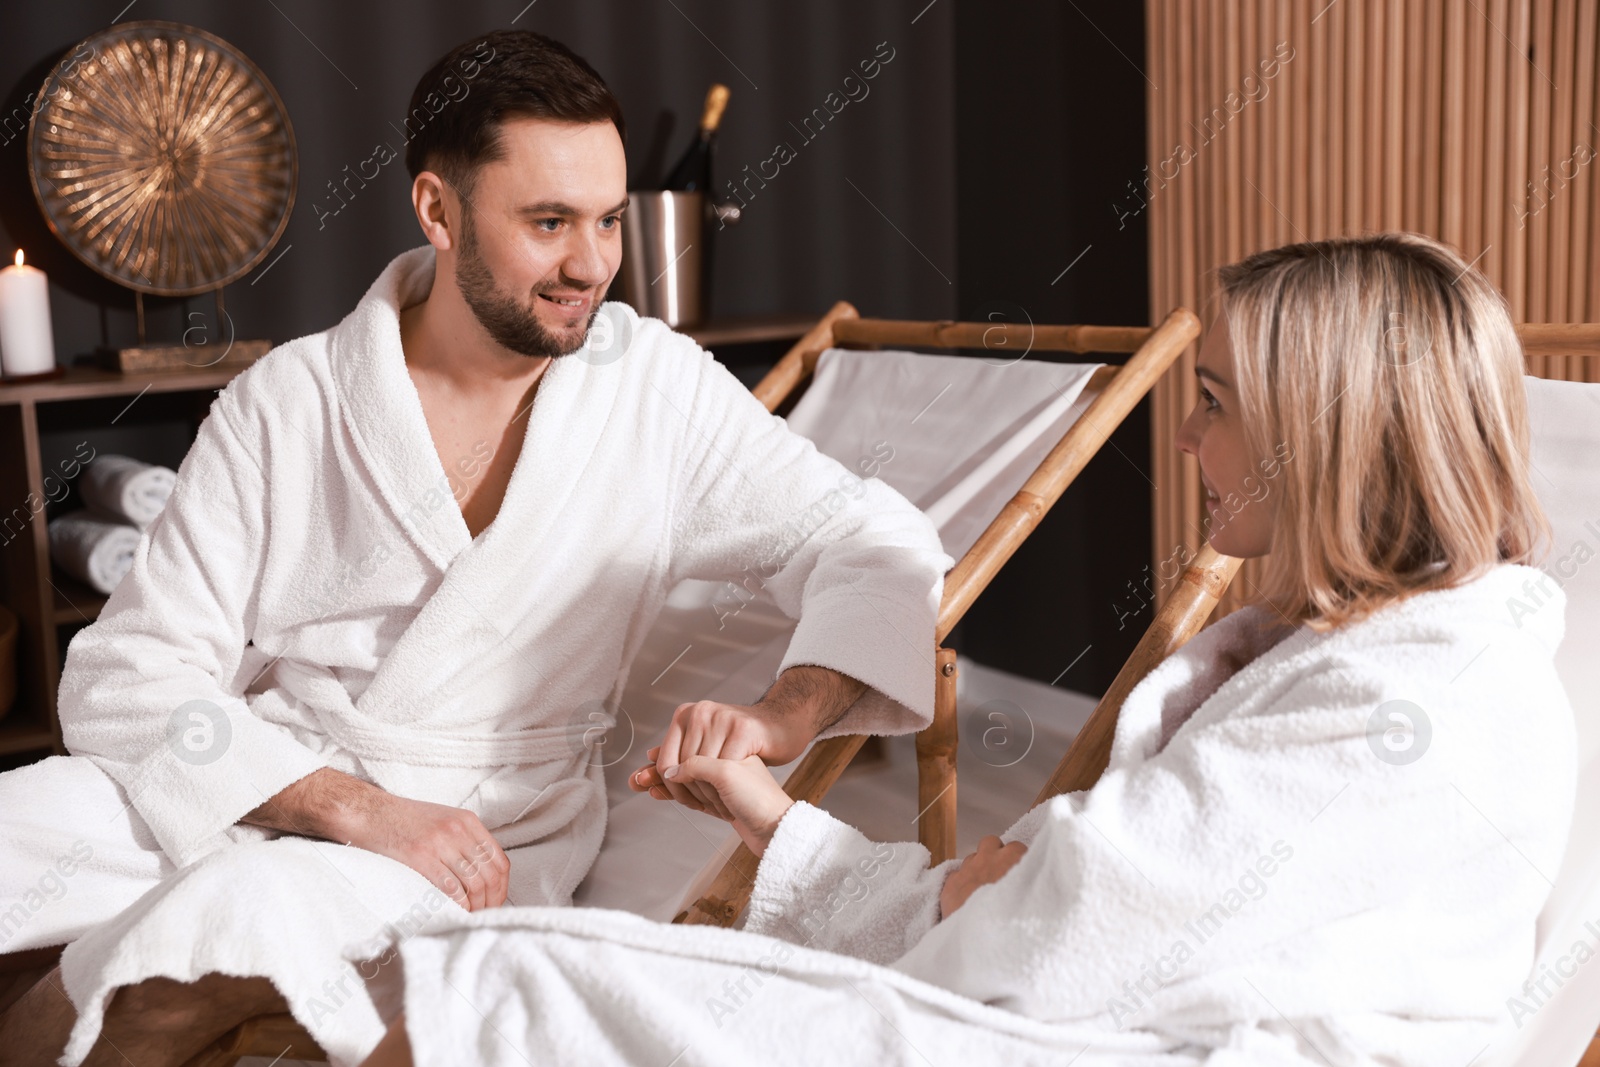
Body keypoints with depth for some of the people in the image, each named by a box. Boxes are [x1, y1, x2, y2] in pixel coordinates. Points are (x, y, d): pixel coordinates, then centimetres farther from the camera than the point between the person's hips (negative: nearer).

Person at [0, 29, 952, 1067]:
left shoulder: (659, 387, -1)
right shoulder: (285, 405, -2)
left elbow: (880, 545, -2)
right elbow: (126, 676, -5)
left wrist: (779, 718, -23)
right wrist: (360, 809, -19)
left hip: (485, 833, -1)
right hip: (259, 780, 1)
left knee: (242, 919, -32)